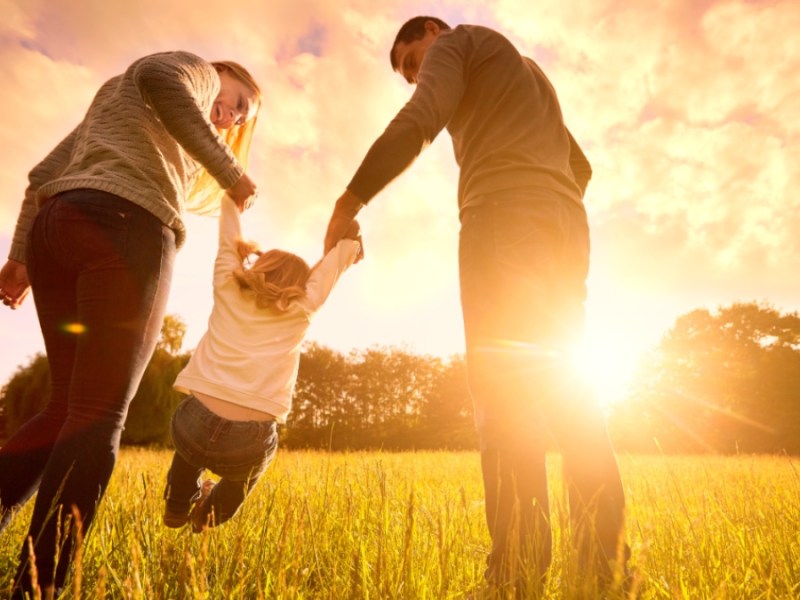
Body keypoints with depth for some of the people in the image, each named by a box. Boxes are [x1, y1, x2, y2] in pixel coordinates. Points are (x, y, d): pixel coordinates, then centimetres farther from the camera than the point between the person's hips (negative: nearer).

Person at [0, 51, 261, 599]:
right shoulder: (196, 70, 17)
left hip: (54, 225, 8)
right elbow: (159, 79, -11)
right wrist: (230, 172, -9)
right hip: (124, 225, -8)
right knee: (98, 416, -11)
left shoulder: (115, 100, 38)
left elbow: (44, 174, 27)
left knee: (70, 407, 9)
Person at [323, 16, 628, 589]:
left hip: (504, 214, -8)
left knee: (503, 381, -16)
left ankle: (519, 566, -21)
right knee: (557, 381, 3)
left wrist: (349, 200, -7)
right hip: (567, 227, 8)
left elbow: (417, 123, -6)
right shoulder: (530, 74, 39)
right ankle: (604, 553, -1)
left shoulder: (457, 41, 15)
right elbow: (580, 166, 34)